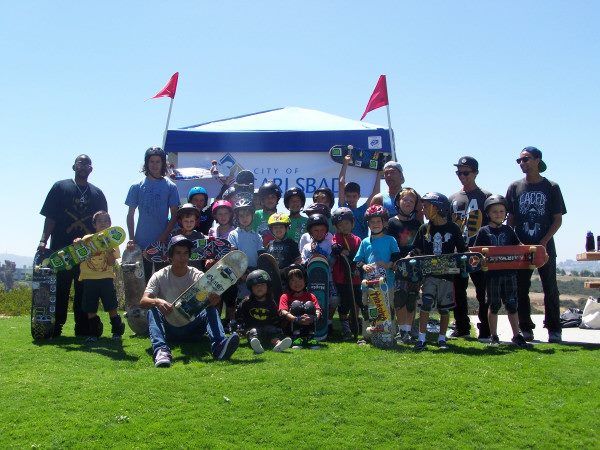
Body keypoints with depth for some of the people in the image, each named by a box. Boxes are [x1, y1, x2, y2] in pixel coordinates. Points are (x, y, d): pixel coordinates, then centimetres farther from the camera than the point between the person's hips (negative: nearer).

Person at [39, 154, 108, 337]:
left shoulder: (97, 193, 15)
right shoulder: (60, 187, 8)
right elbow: (50, 217, 1)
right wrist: (44, 240, -9)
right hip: (61, 249, -2)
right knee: (59, 289, 0)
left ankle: (83, 329, 8)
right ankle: (55, 328, 7)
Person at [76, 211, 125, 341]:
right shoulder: (87, 239, 6)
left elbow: (111, 263, -2)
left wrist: (109, 250, -17)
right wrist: (77, 243, -16)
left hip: (106, 278, -1)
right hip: (89, 278, 1)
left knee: (111, 307, -3)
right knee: (90, 309, 4)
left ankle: (117, 331, 12)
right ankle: (94, 332, 18)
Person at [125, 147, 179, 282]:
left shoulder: (170, 187, 2)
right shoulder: (137, 187, 5)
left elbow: (174, 215, 0)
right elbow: (130, 215, 7)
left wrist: (164, 236, -10)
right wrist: (131, 238, -3)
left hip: (163, 243, -1)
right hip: (141, 243, 1)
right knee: (142, 279, 7)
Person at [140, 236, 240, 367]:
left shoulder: (197, 276, 1)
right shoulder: (159, 276, 0)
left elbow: (210, 298, -18)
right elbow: (143, 301, -14)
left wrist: (213, 298, -44)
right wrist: (157, 301, -38)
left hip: (192, 328, 1)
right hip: (168, 328, 0)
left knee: (211, 309, -26)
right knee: (153, 309, -28)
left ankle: (219, 346, -54)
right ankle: (161, 350, -51)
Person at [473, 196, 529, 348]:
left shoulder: (508, 230, 9)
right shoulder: (484, 231, 2)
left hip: (509, 272, 2)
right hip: (492, 273, -2)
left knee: (512, 304, 4)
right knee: (493, 305, 6)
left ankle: (516, 336, 12)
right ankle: (493, 336, 16)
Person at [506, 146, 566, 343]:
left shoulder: (551, 187, 1)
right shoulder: (515, 187, 7)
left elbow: (558, 220, 0)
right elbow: (511, 219, 9)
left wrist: (544, 242, -11)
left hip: (545, 247, -2)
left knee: (550, 289, 1)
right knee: (521, 289, 3)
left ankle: (554, 330, 9)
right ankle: (525, 329, 12)